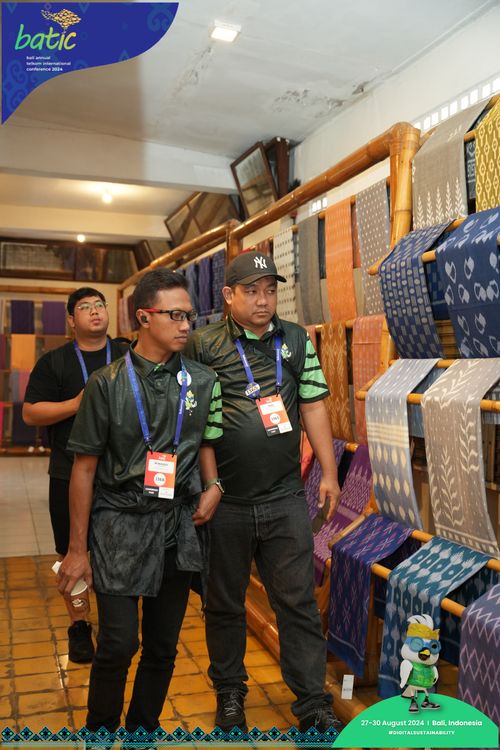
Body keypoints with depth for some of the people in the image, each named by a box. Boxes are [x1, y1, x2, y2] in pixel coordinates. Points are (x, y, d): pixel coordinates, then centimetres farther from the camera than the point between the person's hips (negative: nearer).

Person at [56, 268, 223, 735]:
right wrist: (77, 549, -3)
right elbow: (85, 467, -4)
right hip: (120, 523, -3)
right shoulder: (107, 384, -6)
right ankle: (99, 729, 24)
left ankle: (144, 727, 35)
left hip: (179, 523, 3)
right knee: (119, 643, -3)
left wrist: (213, 487, -3)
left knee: (163, 645, 13)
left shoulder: (202, 381, 2)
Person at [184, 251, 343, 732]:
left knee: (298, 601, 8)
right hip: (225, 501, -1)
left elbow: (313, 407, 9)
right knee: (224, 602, 14)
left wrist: (329, 472, 7)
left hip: (285, 498, 2)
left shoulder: (297, 340, 6)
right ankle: (229, 693, 35)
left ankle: (313, 704, 23)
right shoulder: (202, 345, -5)